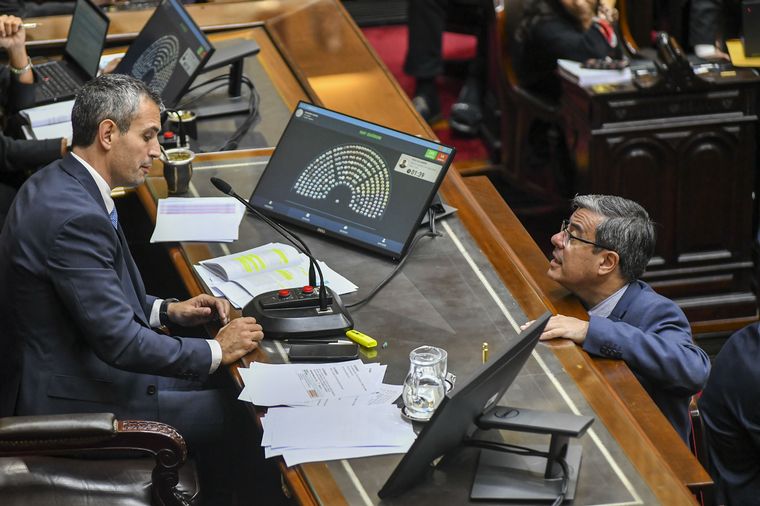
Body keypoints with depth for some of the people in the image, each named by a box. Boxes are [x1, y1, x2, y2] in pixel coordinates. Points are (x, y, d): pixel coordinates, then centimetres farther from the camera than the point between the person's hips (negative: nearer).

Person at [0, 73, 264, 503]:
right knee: (234, 414, -4)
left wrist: (166, 310, 6)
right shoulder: (74, 217, -28)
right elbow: (120, 342, -27)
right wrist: (216, 351, -16)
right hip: (66, 398, -10)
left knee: (221, 384, 13)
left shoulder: (56, 184, 4)